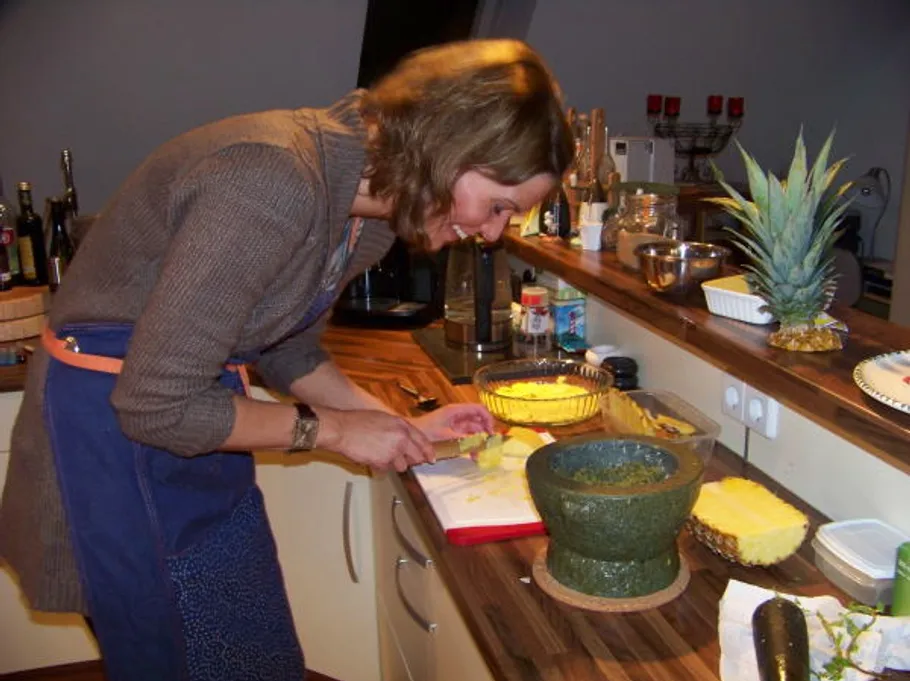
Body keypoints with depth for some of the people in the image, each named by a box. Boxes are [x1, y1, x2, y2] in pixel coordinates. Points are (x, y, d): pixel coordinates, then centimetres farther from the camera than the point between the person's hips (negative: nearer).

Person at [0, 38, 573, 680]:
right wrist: (332, 429, -17)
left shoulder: (378, 209, -3)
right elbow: (157, 407, -27)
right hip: (114, 425, -8)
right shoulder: (271, 182, -31)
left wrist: (404, 428, 1)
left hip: (193, 413, 8)